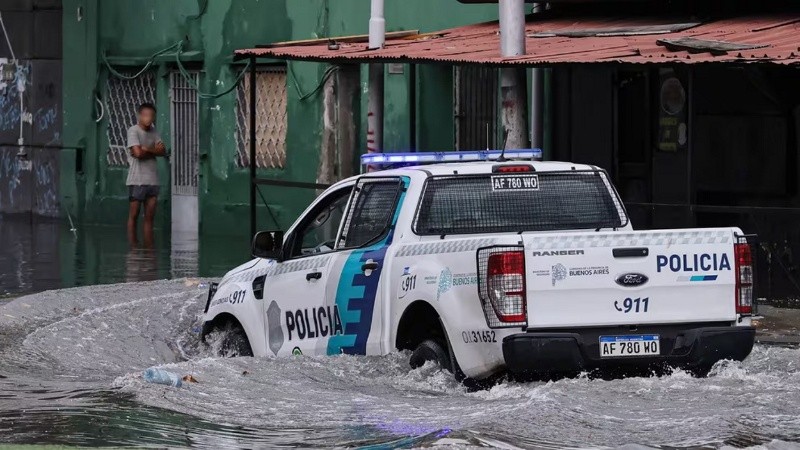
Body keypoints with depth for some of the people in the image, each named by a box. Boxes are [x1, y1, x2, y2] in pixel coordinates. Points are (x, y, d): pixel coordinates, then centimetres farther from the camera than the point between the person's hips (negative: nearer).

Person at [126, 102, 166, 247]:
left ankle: (149, 248, 6)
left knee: (150, 217, 5)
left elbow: (163, 151, 1)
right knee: (134, 215, -1)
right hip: (137, 179, -6)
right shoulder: (133, 131, -6)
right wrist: (154, 151, -2)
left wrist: (146, 149, -12)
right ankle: (133, 246, 2)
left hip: (152, 179, 6)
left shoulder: (153, 131, 12)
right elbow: (138, 152, -17)